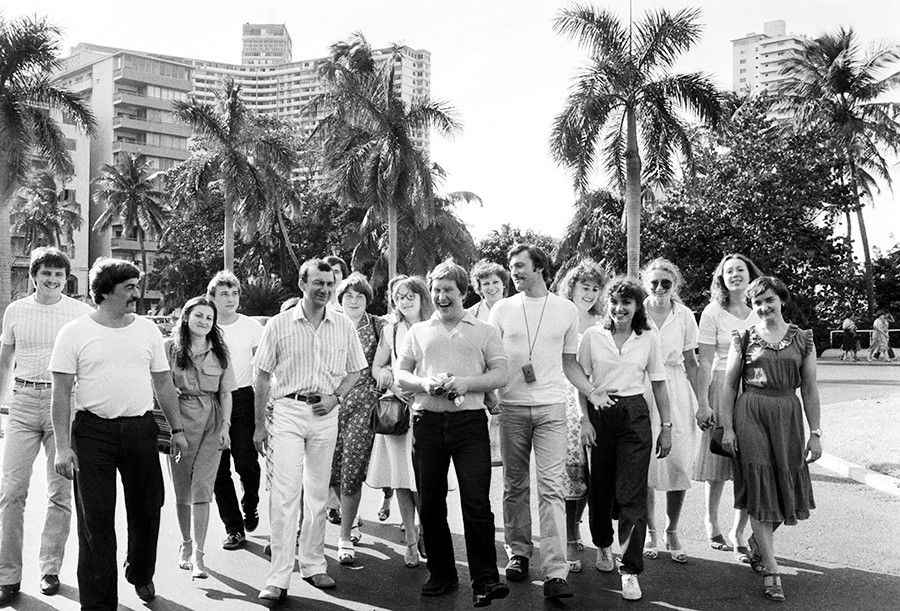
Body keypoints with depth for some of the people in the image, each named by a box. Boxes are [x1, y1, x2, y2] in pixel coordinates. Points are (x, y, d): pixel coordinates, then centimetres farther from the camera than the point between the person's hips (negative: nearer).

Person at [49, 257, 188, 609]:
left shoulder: (147, 330, 7)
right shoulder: (74, 333, -3)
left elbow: (163, 383, 12)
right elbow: (61, 392, -4)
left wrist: (177, 429, 10)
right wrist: (62, 446, -8)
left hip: (140, 428, 3)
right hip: (93, 431, -3)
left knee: (147, 511, 11)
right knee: (95, 520, 2)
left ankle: (141, 575, 38)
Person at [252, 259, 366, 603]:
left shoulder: (344, 327, 5)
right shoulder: (279, 325, -1)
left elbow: (354, 371, 14)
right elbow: (262, 376, 2)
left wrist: (336, 396, -5)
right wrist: (259, 425, 0)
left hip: (325, 414, 3)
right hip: (287, 410, -3)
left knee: (318, 494, 11)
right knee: (284, 494, -9)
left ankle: (313, 564, 24)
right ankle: (278, 579, -6)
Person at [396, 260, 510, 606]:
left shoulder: (485, 332, 11)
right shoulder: (418, 332, 17)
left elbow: (500, 375, 2)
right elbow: (400, 375, 12)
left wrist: (466, 383, -14)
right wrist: (425, 384, -9)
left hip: (470, 422, -2)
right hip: (428, 421, 3)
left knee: (477, 502, -10)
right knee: (430, 503, 7)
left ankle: (485, 580, -2)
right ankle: (441, 574, 22)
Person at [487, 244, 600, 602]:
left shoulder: (567, 310, 7)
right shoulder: (502, 309, 7)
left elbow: (569, 362, 13)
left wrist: (592, 392, 0)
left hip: (551, 408, -1)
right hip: (512, 407, 1)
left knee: (552, 487, -8)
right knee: (515, 485, 9)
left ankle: (555, 573, -10)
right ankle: (518, 553, 24)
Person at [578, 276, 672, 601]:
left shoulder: (649, 339, 3)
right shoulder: (592, 336, 2)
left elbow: (658, 384, 8)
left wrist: (666, 426, 5)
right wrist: (585, 419, -5)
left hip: (635, 416, -1)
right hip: (599, 414, 1)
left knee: (632, 493, -5)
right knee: (600, 487, 11)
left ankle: (630, 569, 2)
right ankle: (603, 545, 37)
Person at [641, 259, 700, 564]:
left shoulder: (684, 316, 3)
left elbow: (690, 362, 8)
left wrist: (700, 402, 5)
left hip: (677, 392, 1)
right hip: (641, 392, -1)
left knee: (678, 461, 0)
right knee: (645, 464, 1)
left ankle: (672, 533, 16)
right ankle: (650, 532, 18)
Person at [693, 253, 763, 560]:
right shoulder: (713, 312, -2)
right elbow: (705, 362, -5)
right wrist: (702, 403, -10)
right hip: (722, 388, -3)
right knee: (719, 463, 6)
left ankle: (738, 532, 11)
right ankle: (711, 521, 27)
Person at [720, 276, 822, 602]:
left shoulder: (803, 339, 5)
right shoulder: (744, 338, 2)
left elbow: (810, 389, 6)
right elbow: (729, 385, 3)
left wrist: (815, 433, 3)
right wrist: (727, 428, -3)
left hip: (788, 418, 2)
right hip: (751, 416, -2)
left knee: (786, 487, 8)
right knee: (760, 487, -3)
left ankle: (758, 543, 36)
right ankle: (772, 570, 4)